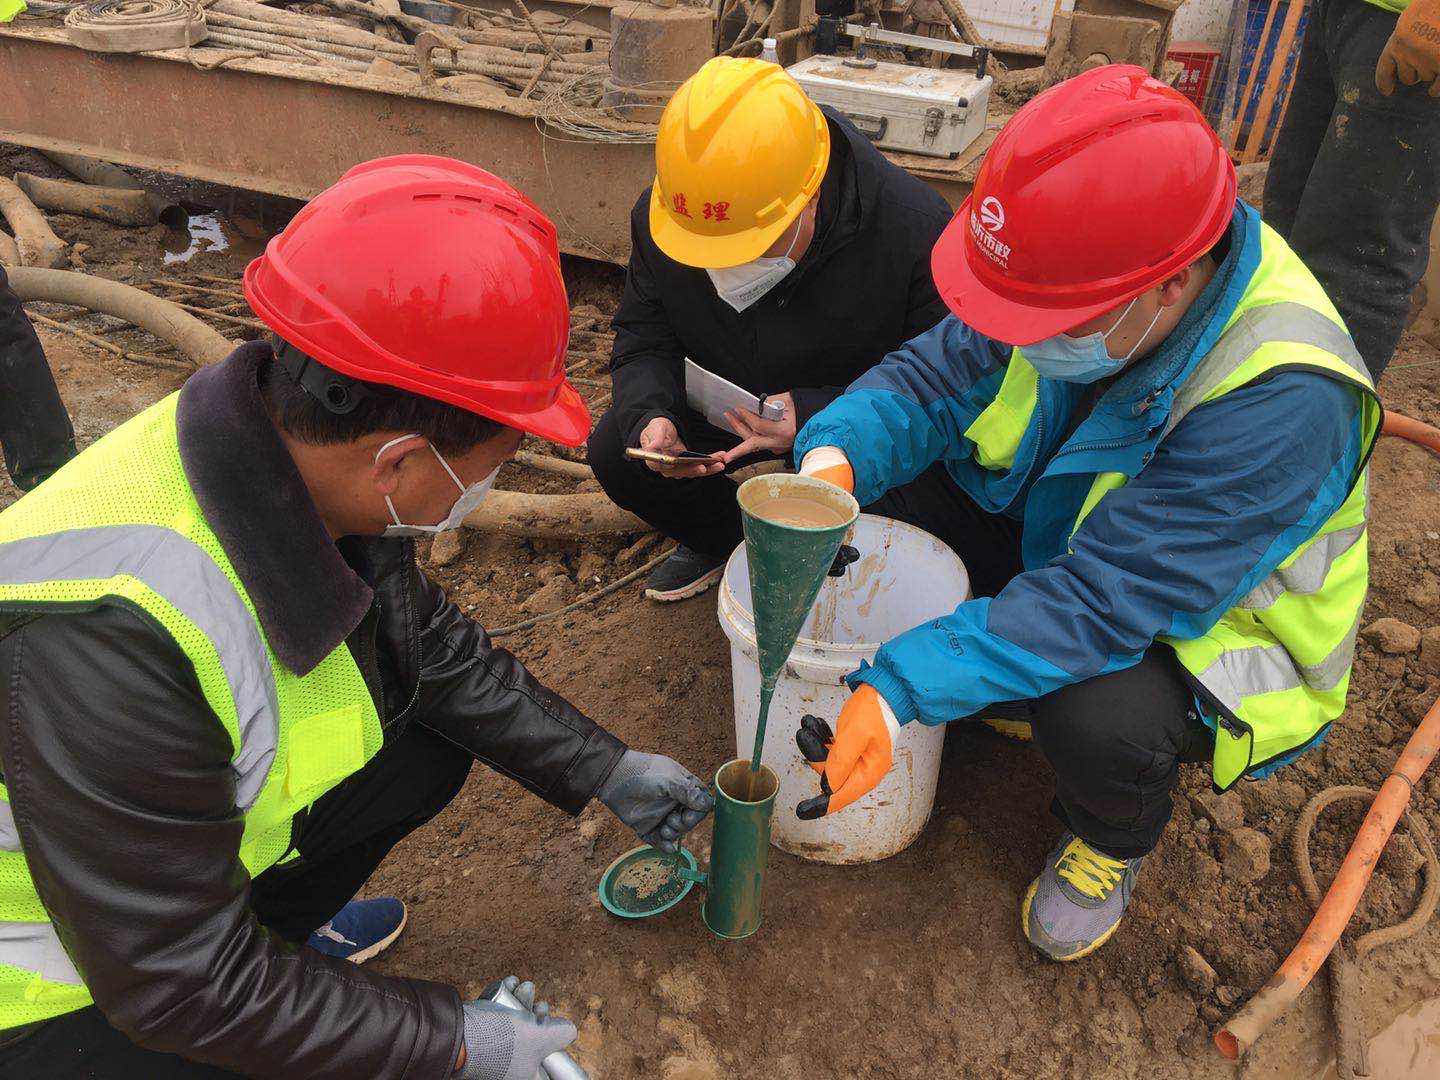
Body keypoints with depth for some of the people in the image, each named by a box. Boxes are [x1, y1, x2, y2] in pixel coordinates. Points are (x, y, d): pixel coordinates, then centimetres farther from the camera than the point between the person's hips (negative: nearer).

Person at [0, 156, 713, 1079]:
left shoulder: (305, 451, -18)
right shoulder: (112, 635, -41)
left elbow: (437, 646, -1)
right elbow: (182, 983, -29)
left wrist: (607, 770, 3)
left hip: (198, 813, 7)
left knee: (431, 751, -1)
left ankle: (277, 924, 20)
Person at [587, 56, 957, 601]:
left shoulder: (915, 231, -31)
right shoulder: (657, 218, -18)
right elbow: (643, 341, -5)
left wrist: (814, 417, -38)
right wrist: (650, 417, -28)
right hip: (727, 402, 4)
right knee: (614, 450, -13)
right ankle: (722, 540, 17)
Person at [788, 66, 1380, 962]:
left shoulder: (1285, 401, -37)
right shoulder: (1089, 269, -19)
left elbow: (1100, 601, -41)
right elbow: (941, 369, -14)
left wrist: (901, 694, -46)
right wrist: (836, 460, -35)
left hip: (1206, 632, -5)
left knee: (1093, 716, -36)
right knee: (896, 493, -9)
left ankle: (1115, 840, 3)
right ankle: (1010, 694, 12)